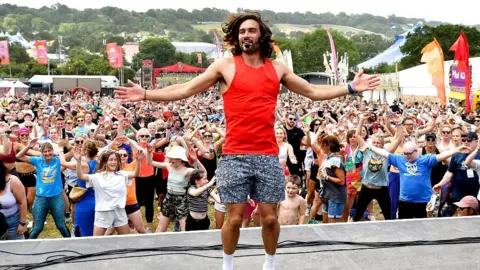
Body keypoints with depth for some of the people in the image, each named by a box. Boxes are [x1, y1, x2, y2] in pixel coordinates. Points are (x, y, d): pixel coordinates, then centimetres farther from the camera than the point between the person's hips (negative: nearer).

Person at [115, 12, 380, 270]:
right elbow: (186, 89, 1)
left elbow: (313, 92, 17)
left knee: (270, 217, 8)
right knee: (234, 218, 3)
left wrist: (351, 87, 13)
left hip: (268, 156, 3)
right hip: (234, 156, -2)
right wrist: (146, 95, -6)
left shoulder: (277, 68, 10)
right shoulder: (225, 65, 1)